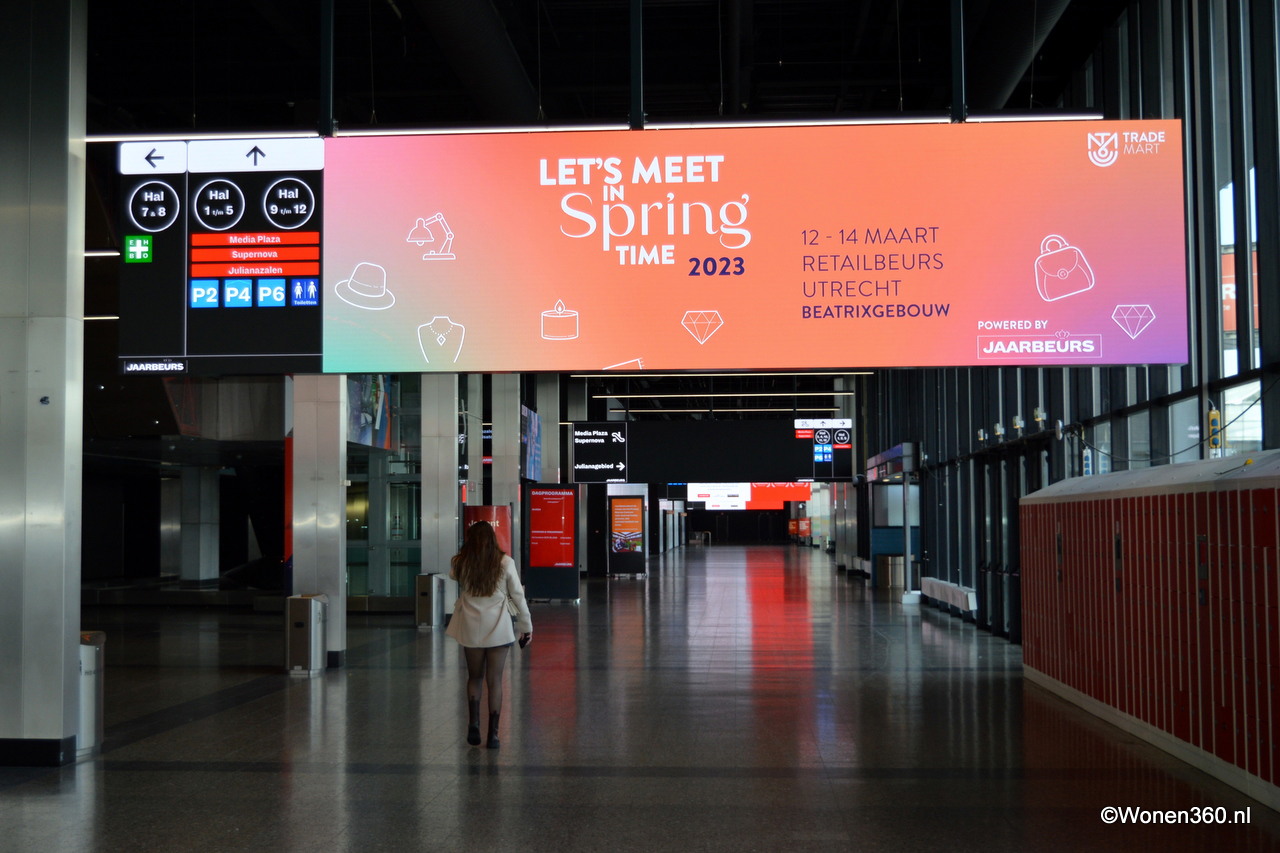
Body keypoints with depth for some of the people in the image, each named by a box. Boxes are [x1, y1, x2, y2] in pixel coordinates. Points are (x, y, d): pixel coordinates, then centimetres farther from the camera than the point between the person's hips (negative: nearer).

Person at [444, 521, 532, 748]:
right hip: (498, 629, -1)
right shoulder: (505, 563, -8)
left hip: (471, 629, 1)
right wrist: (527, 626, 6)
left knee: (474, 677, 18)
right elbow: (518, 596, -3)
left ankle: (473, 725, 5)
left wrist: (467, 551, 16)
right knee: (494, 680, 6)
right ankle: (493, 733, 7)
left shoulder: (460, 563, -4)